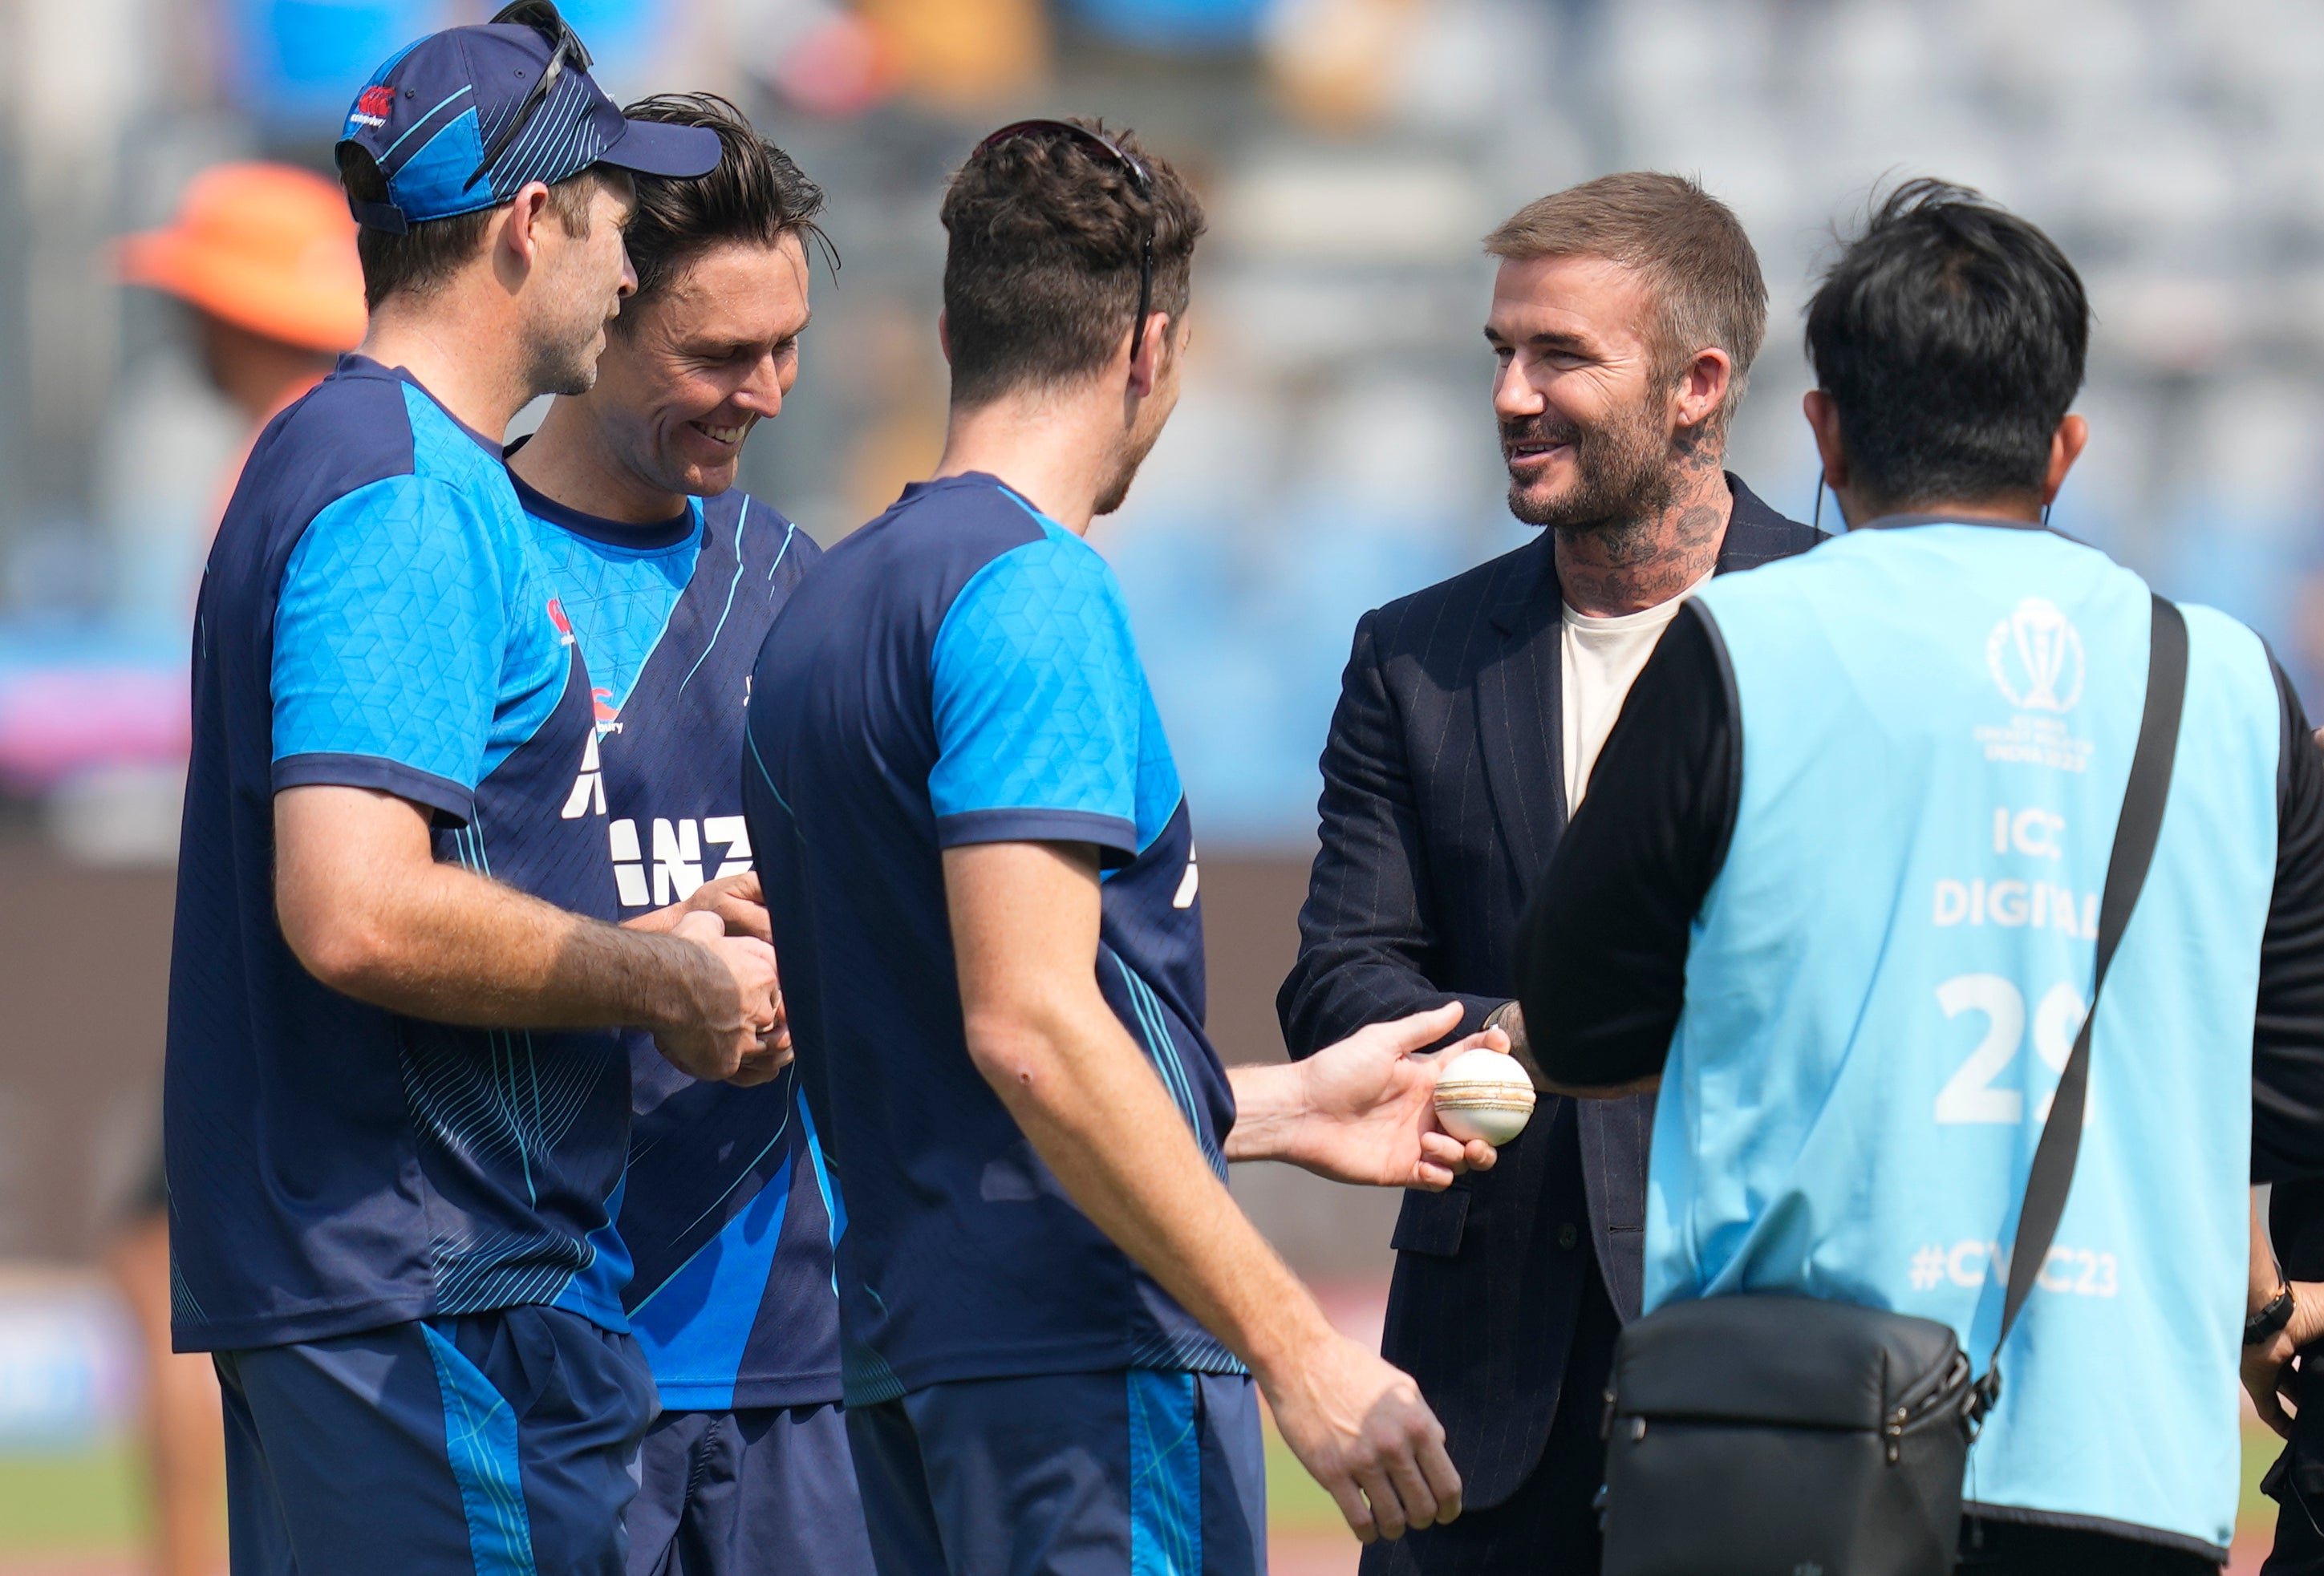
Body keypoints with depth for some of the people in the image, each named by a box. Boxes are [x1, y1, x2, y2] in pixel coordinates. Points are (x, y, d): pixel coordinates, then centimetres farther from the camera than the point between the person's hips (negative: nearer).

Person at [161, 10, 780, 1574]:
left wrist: (650, 947, 16)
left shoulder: (324, 454, 19)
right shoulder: (416, 500, -14)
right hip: (436, 1303, -11)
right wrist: (672, 985, -12)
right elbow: (358, 916, -25)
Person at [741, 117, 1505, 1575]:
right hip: (1085, 1345, -9)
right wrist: (1299, 1349, -20)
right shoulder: (1033, 592, -11)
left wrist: (1274, 1109, 27)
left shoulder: (823, 615, 18)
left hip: (908, 1341, 9)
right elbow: (1028, 1025, -20)